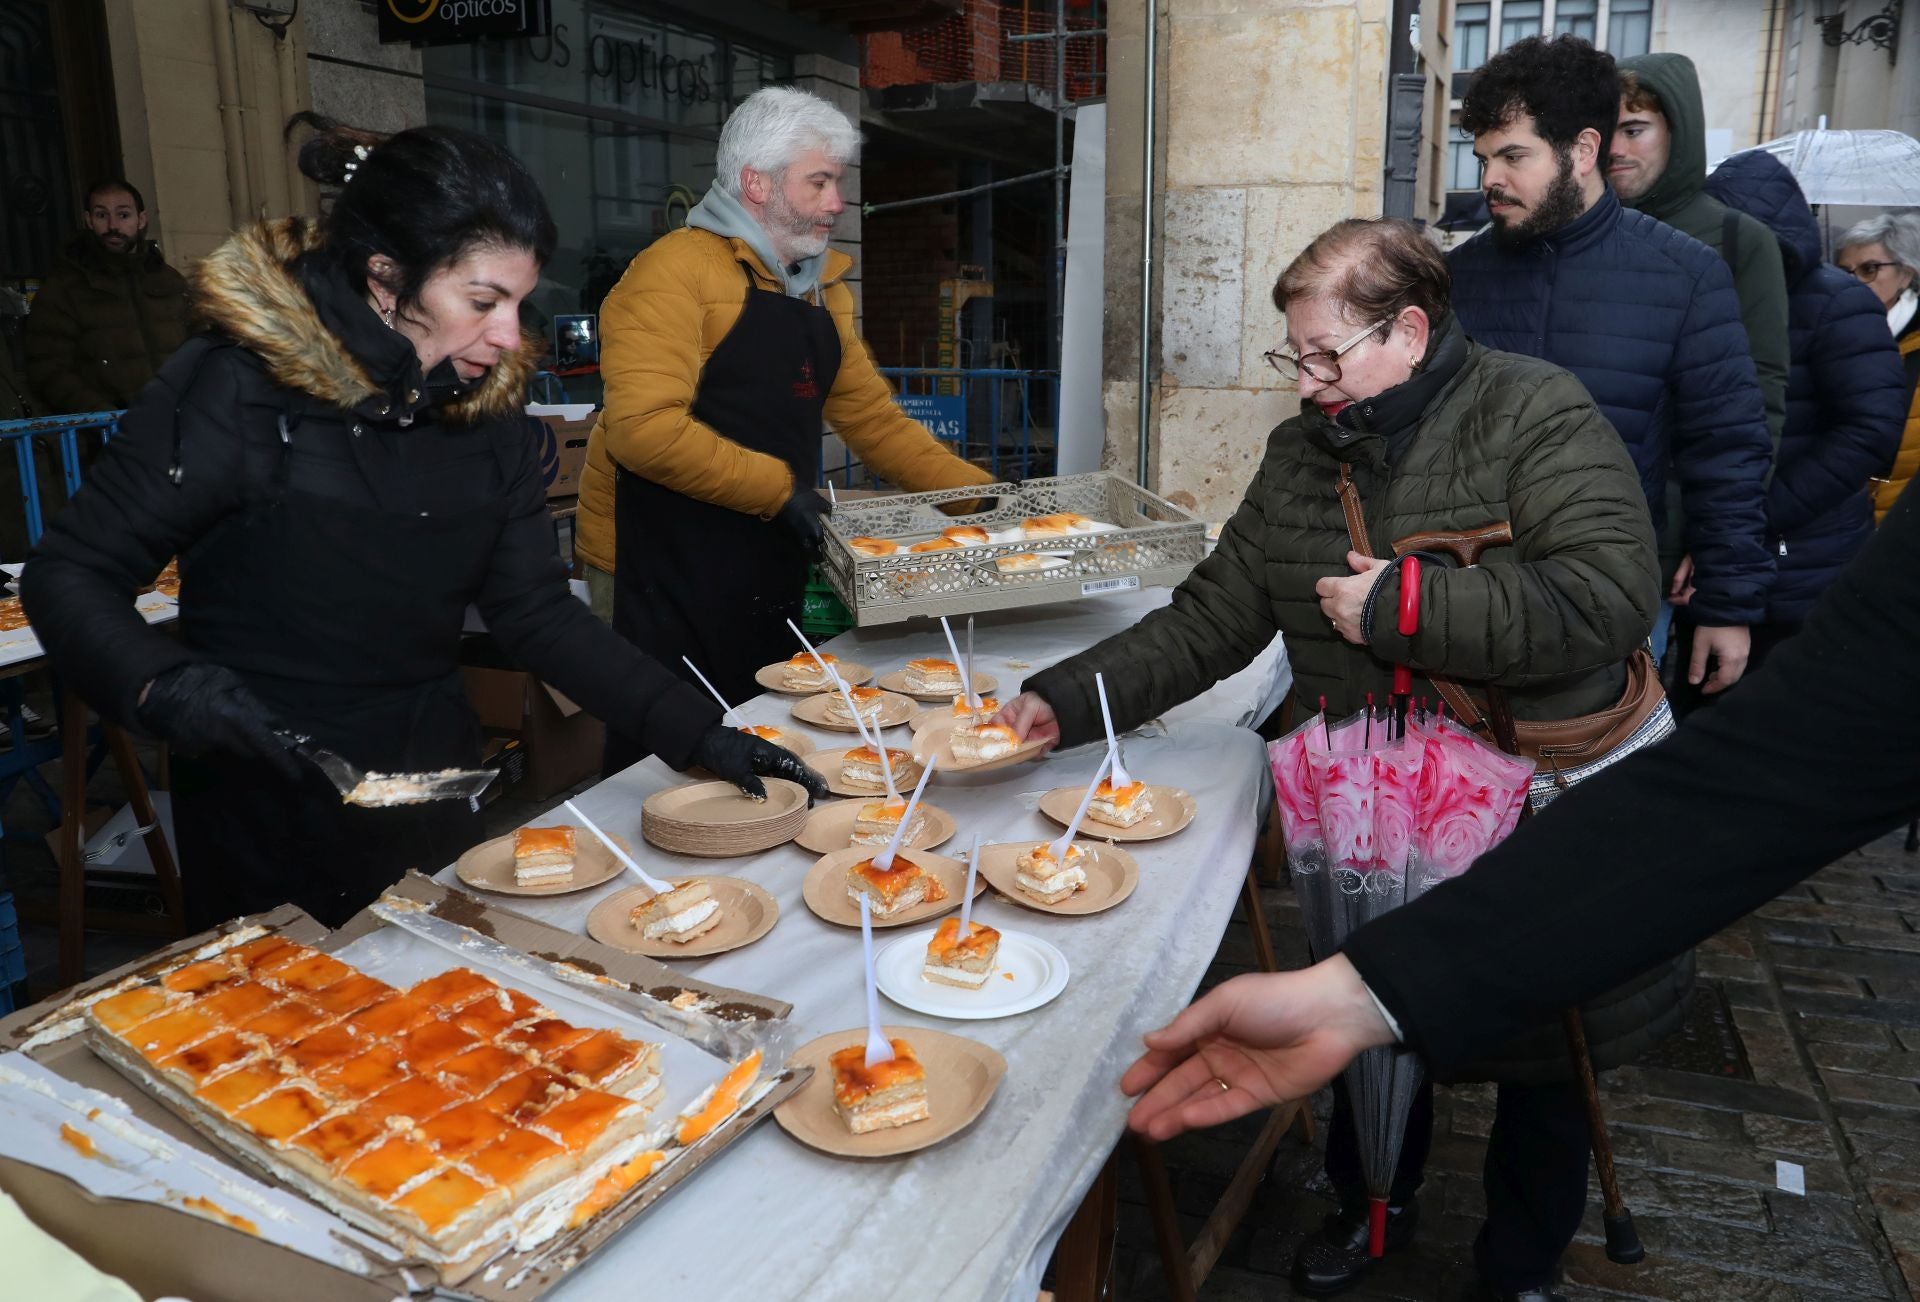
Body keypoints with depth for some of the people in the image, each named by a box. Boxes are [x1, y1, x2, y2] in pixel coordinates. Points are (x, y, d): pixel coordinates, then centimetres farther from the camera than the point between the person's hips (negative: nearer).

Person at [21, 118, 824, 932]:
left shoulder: (486, 407, -3)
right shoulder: (235, 388, -17)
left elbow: (535, 612, -3)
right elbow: (68, 575, -11)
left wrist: (696, 732, -11)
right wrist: (163, 689, -31)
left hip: (433, 796, 5)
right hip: (272, 819, -5)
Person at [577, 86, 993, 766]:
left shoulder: (820, 286, 14)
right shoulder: (679, 270, -13)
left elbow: (871, 416, 16)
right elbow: (644, 428, -24)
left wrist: (982, 496, 9)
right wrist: (780, 489, -21)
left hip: (767, 578, 8)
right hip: (667, 576, -8)